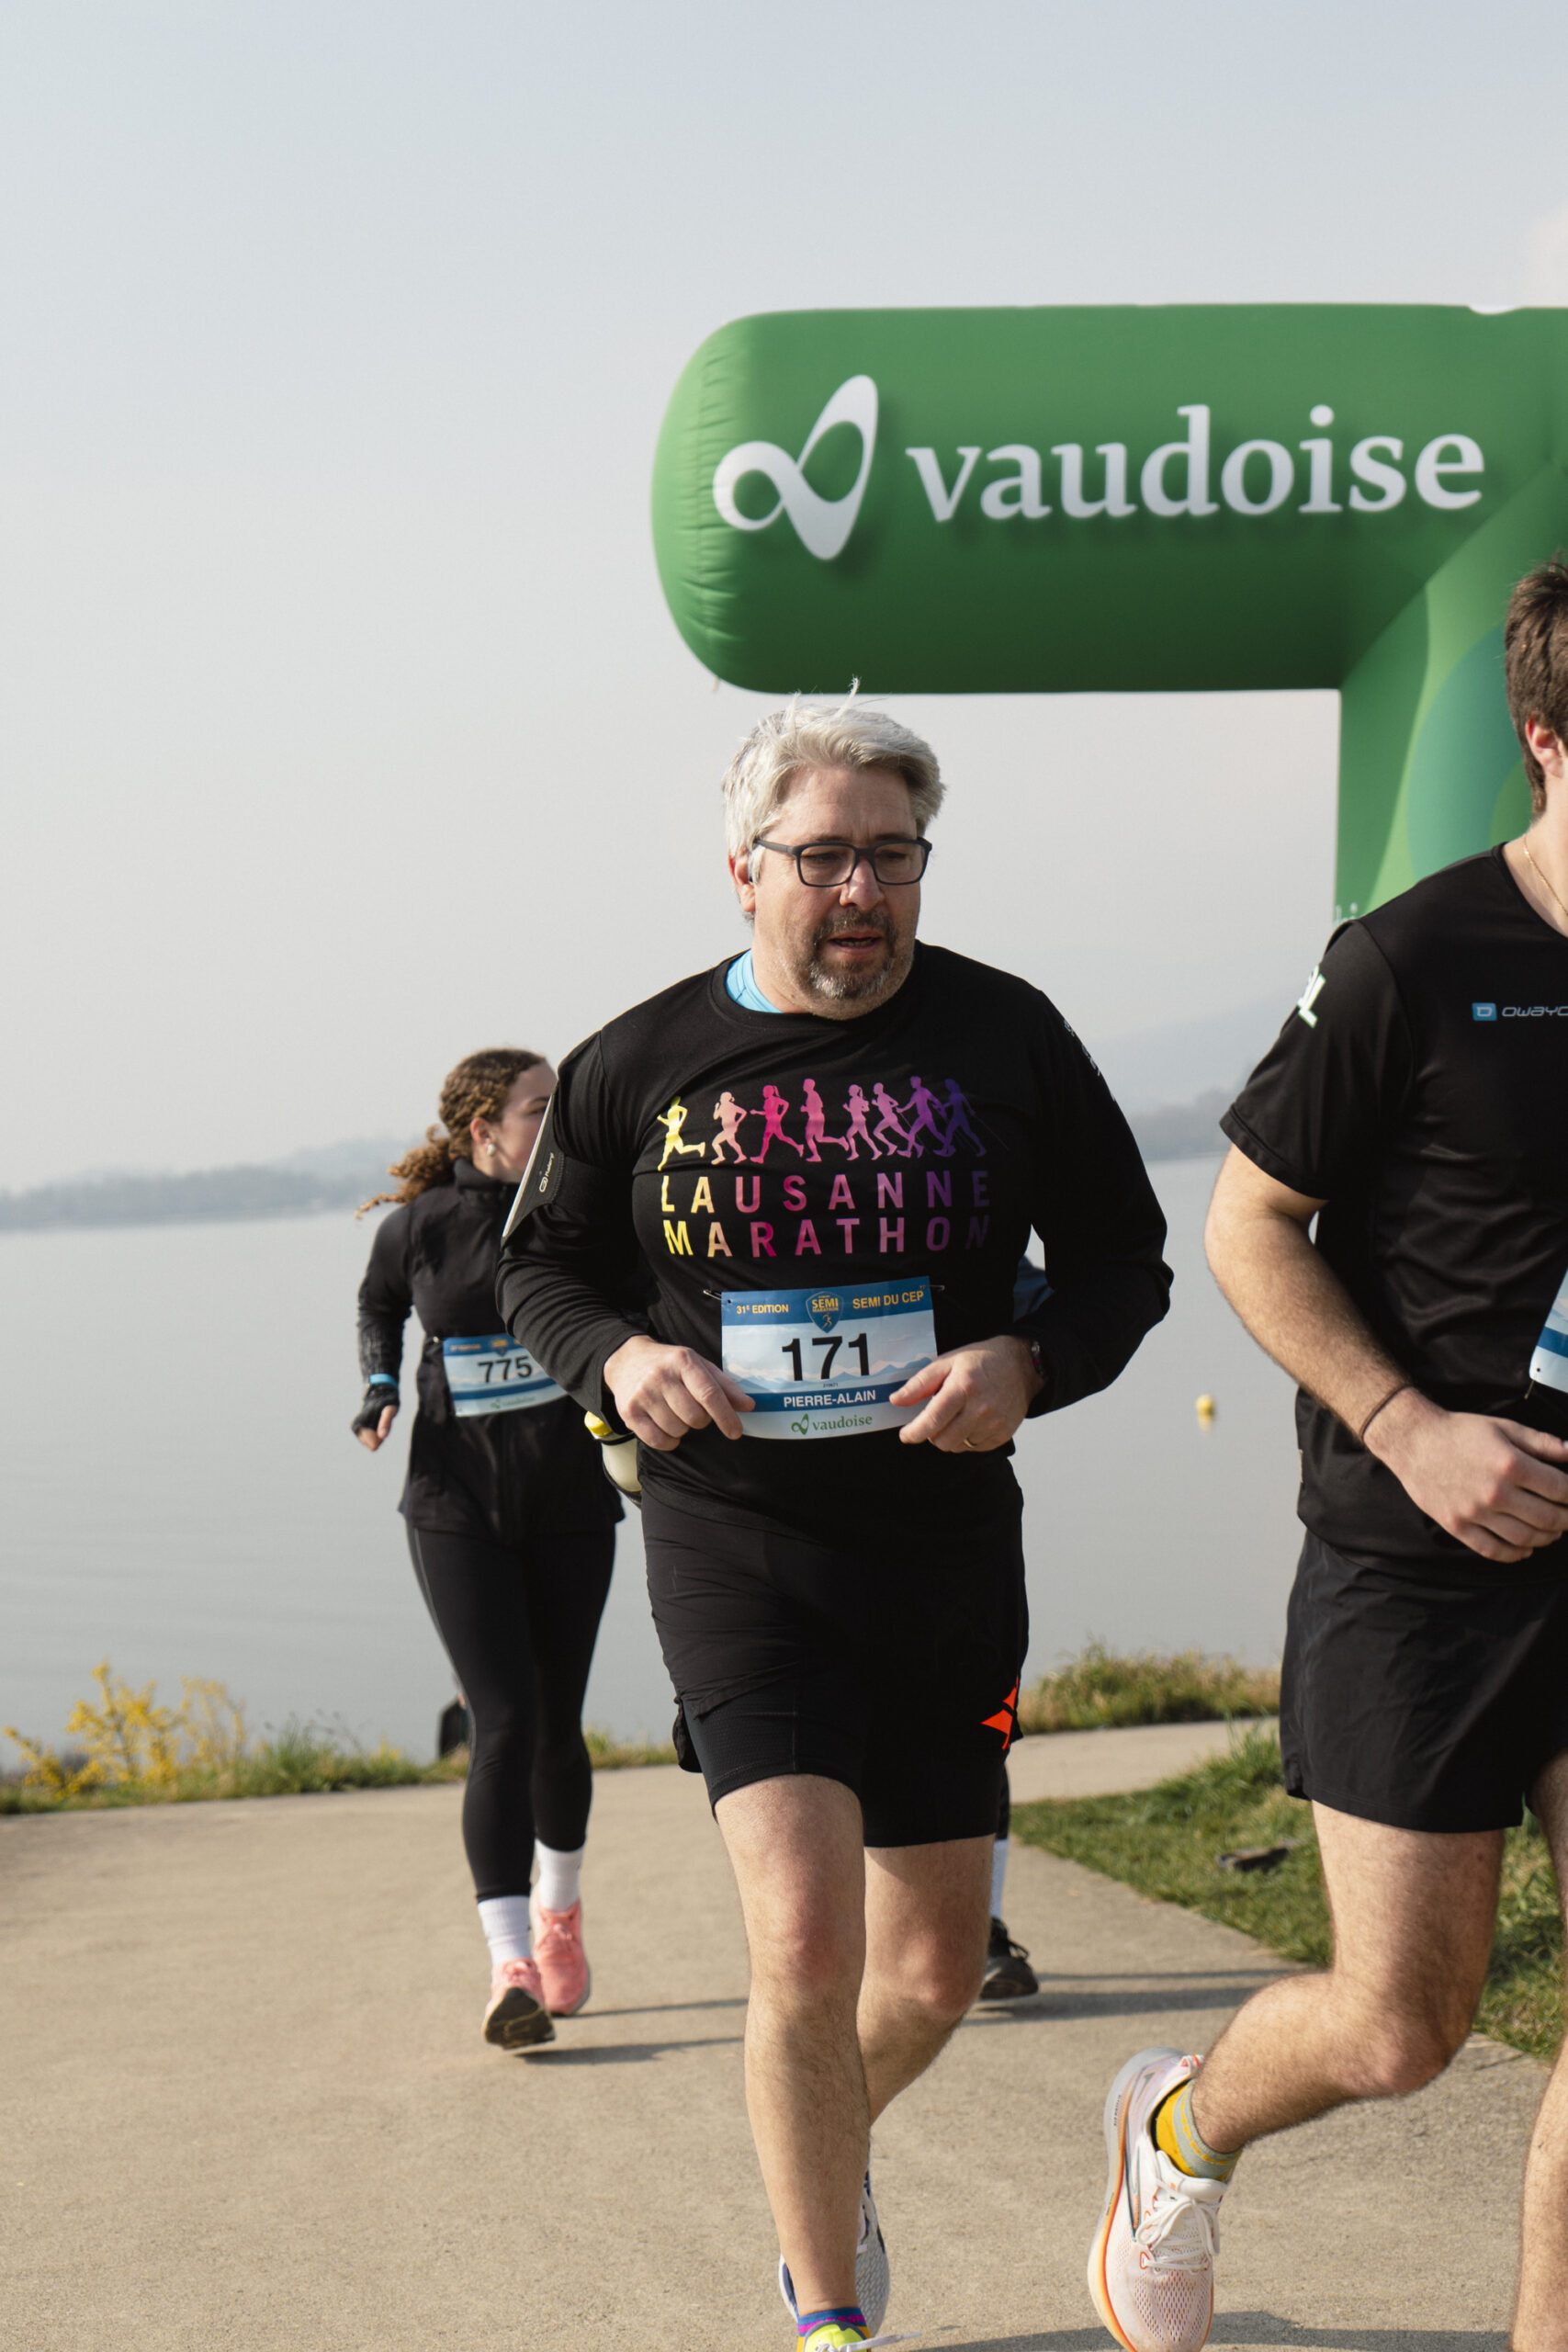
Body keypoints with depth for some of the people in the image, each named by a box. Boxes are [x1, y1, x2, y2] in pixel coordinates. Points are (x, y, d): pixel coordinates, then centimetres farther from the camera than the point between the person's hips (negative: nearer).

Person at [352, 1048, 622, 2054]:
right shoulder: (417, 1227, -4)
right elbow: (380, 1306, 17)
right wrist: (380, 1388, 0)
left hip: (570, 1506, 2)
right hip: (458, 1507, -2)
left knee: (557, 1725, 9)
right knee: (504, 1722, -14)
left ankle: (559, 1910, 37)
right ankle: (512, 1970, -14)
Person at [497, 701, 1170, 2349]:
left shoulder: (1006, 1038, -1)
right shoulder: (638, 1067, -2)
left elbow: (1122, 1257, 7)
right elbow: (541, 1266, 11)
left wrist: (1030, 1363, -14)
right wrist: (615, 1357, -11)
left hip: (947, 1546, 3)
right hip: (733, 1546, -2)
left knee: (935, 1971, 12)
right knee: (804, 1944, -18)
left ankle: (819, 2153, 46)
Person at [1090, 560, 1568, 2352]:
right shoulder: (1417, 964, -12)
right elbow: (1249, 1223, -5)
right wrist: (1407, 1425, -17)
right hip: (1416, 1565, -4)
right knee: (1401, 2028, 2)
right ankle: (1180, 2135, 33)